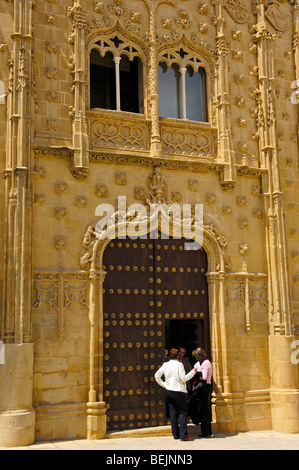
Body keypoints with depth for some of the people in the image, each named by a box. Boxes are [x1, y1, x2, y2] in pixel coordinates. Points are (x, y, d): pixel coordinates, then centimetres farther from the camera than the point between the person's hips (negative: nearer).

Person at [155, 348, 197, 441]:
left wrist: (163, 384, 14)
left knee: (173, 413, 9)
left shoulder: (165, 365, 6)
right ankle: (183, 435, -8)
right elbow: (183, 378, -12)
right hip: (179, 391, -5)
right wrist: (193, 372, -3)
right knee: (183, 412, -1)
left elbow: (157, 376, 8)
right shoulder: (179, 364, -9)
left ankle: (175, 434, 12)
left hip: (168, 391, 5)